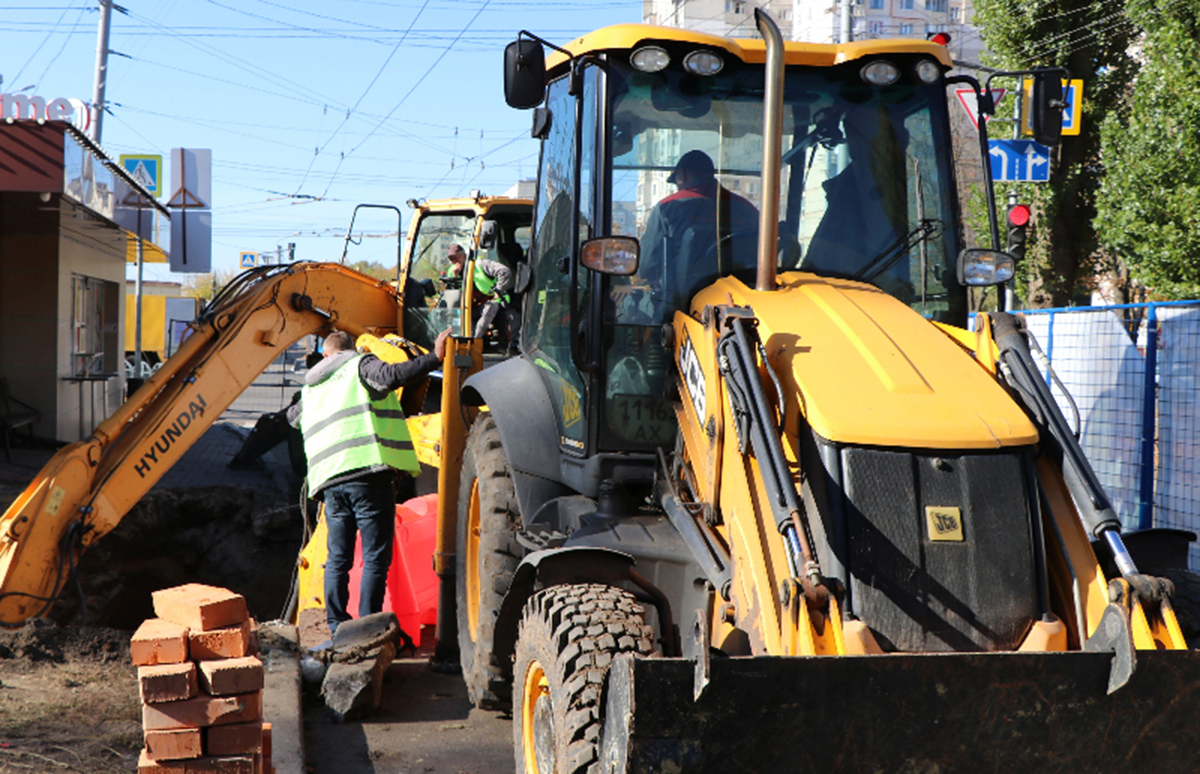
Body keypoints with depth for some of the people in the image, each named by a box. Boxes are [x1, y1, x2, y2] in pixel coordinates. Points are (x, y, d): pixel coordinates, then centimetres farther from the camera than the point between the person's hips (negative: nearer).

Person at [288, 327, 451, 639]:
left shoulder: (311, 389, 25)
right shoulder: (360, 365, 7)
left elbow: (293, 415, 45)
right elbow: (390, 376, -15)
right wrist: (434, 358, -17)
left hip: (330, 480, 6)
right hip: (368, 473, -6)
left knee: (338, 559, 13)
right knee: (375, 558, -3)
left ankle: (337, 630, 11)